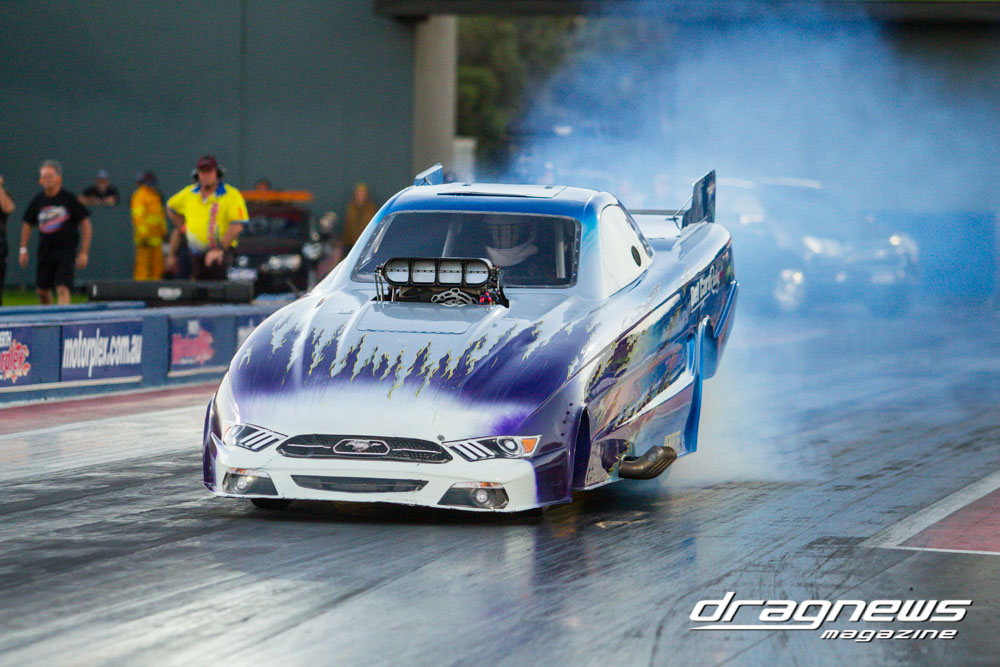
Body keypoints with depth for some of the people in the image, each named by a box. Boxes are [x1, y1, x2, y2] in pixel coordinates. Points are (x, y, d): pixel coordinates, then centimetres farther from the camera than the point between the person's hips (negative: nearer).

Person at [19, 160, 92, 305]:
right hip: (45, 251, 4)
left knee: (63, 289, -15)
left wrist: (84, 252, -6)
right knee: (42, 290, 9)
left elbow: (85, 223, -1)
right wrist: (23, 249, 13)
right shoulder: (38, 200, 6)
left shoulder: (69, 199, -4)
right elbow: (27, 224, 18)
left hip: (66, 250, -4)